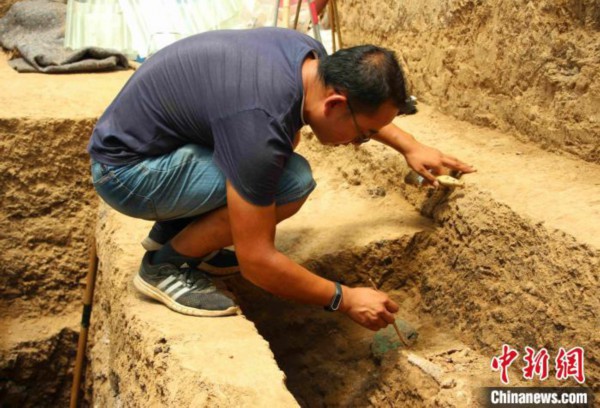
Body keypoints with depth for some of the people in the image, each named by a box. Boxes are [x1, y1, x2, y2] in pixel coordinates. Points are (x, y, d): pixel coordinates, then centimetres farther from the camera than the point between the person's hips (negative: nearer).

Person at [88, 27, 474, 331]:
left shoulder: (311, 55, -8)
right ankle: (167, 264, -3)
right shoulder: (260, 124, -33)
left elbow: (363, 103, 19)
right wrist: (344, 299, -13)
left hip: (143, 131, 9)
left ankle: (173, 229, 16)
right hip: (125, 170, -9)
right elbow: (257, 261, -24)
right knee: (292, 182, -22)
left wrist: (410, 146, 17)